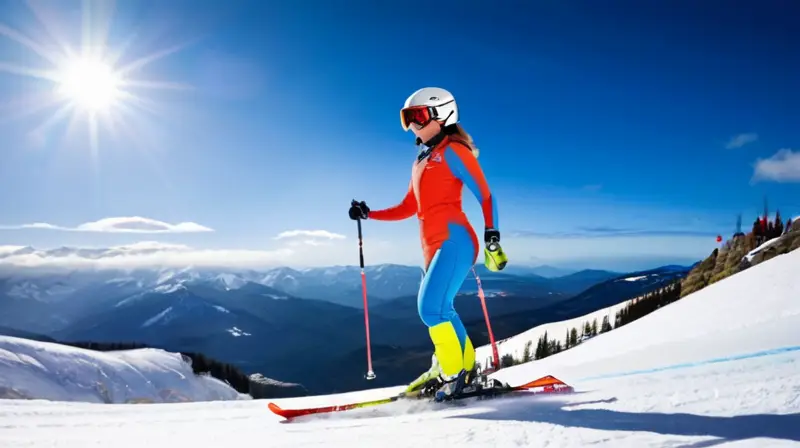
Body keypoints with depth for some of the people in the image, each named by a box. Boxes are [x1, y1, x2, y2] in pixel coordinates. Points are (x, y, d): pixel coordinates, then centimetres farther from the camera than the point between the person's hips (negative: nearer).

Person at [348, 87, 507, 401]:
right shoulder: (421, 161, 22)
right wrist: (368, 214, 18)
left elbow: (485, 195, -6)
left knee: (432, 307, -18)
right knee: (437, 310, 4)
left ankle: (457, 373, -8)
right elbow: (408, 208, 27)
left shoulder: (453, 150, -1)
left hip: (453, 240, -8)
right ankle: (460, 366, 13)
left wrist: (492, 238, -18)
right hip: (433, 245, 8)